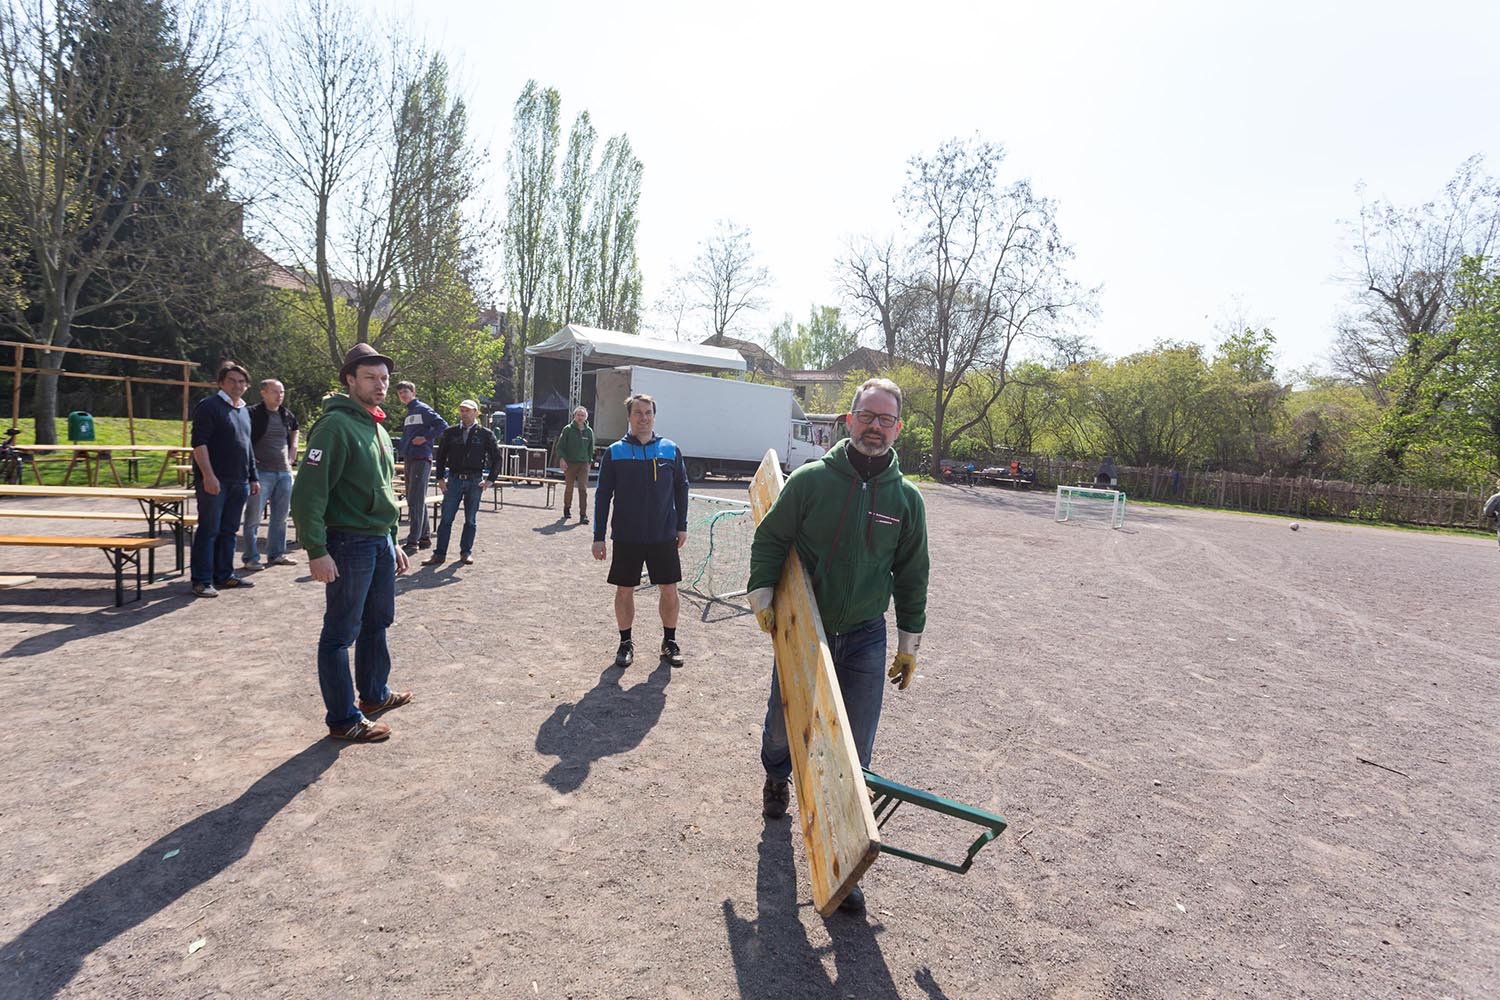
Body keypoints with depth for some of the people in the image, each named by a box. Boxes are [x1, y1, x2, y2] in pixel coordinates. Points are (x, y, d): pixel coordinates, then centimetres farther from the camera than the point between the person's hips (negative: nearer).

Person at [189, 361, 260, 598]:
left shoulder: (244, 411, 19)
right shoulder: (208, 406, -5)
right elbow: (199, 443, -13)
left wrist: (253, 477, 21)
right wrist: (208, 475, -21)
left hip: (239, 481, 7)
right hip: (214, 481, -7)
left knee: (229, 531, 12)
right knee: (208, 530, -4)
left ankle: (224, 575, 21)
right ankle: (202, 581, 1)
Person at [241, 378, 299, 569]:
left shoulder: (287, 415, 11)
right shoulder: (253, 414, -6)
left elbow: (294, 435, 28)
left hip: (284, 471, 6)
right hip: (261, 472, -6)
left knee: (280, 516, 12)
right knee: (253, 516, -3)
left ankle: (276, 553, 22)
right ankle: (250, 557, 4)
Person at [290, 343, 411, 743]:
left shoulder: (378, 429, 15)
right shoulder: (335, 425, -15)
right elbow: (308, 493, -20)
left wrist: (393, 542, 21)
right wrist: (317, 551, -23)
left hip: (381, 543, 9)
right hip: (349, 544, -9)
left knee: (377, 622, 20)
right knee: (341, 633, 2)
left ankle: (375, 692, 37)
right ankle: (344, 719, 12)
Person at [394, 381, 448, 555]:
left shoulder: (423, 409, -7)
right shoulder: (409, 413, 20)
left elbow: (443, 425, -17)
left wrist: (426, 438, -18)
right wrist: (404, 448, 14)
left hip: (421, 459, -10)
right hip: (409, 460, 10)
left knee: (416, 501, -10)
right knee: (415, 501, 13)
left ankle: (413, 541, -10)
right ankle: (425, 537, 21)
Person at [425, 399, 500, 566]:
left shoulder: (485, 434, 1)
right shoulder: (450, 433, 5)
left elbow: (496, 458, 3)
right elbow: (441, 456, 11)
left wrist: (491, 480, -4)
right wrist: (440, 478, 2)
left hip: (475, 482, -1)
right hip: (454, 479, 1)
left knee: (471, 520, 7)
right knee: (446, 518, 0)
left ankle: (466, 552, 17)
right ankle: (440, 554, 4)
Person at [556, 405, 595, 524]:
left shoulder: (589, 431, 8)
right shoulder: (568, 429, 0)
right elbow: (560, 446, 1)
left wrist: (589, 462, 12)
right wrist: (562, 459, -11)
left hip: (584, 464, 1)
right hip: (570, 463, -1)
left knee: (583, 489, -8)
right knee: (569, 488, 9)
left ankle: (583, 515, -8)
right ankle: (567, 509, 30)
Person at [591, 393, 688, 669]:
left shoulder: (670, 450, 2)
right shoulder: (615, 452, -1)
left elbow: (681, 488, 9)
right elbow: (602, 496, 0)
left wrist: (681, 526, 5)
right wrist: (598, 537, -2)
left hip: (664, 536, 1)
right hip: (626, 537, -1)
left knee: (669, 590, 5)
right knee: (624, 591, 8)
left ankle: (669, 641, 24)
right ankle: (625, 643, 25)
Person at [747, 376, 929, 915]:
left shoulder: (906, 498, -1)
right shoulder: (811, 479, -9)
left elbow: (912, 576, 7)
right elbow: (770, 538, -1)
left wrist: (909, 642, 9)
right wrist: (763, 596, -10)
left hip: (865, 640, 1)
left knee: (855, 755, 2)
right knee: (783, 724, 18)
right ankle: (776, 777, 53)